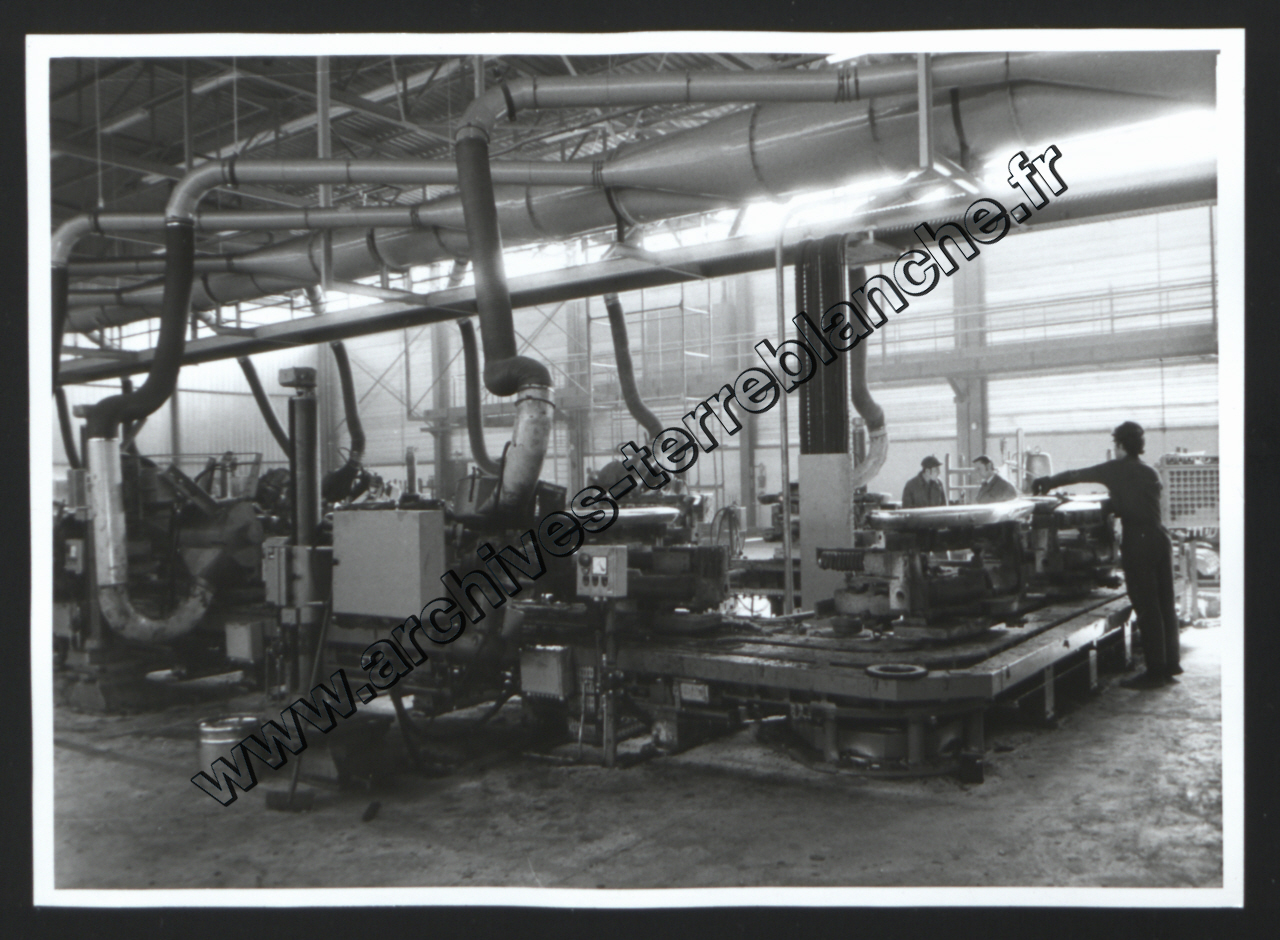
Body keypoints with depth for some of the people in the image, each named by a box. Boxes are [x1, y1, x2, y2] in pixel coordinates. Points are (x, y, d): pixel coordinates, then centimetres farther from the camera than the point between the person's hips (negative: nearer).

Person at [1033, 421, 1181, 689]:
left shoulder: (1116, 470, -5)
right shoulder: (1151, 473, 13)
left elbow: (1077, 475, 4)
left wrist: (1047, 482, 19)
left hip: (1138, 542, -7)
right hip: (1160, 538, 7)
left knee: (1147, 608, -3)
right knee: (1165, 604, 13)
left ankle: (1155, 671, 1)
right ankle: (1170, 664, 23)